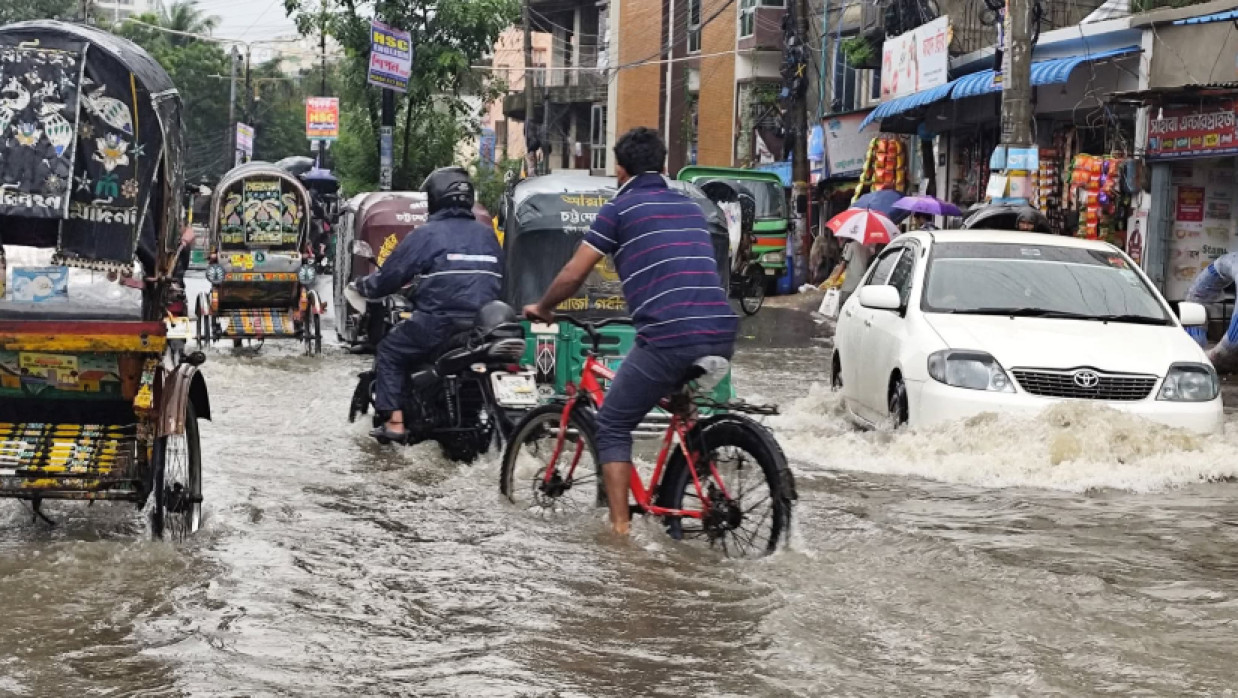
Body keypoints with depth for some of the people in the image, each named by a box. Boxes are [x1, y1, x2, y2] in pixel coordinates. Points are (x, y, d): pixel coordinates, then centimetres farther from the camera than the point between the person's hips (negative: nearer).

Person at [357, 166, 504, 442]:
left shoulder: (426, 234, -1)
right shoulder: (487, 234, 16)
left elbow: (391, 275, 2)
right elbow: (500, 279, 20)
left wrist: (365, 286, 21)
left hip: (439, 323, -5)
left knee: (389, 352, 13)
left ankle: (395, 422, 2)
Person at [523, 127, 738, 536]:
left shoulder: (621, 208, 6)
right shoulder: (690, 207, 24)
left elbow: (573, 275, 7)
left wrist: (542, 308, 26)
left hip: (667, 337, -6)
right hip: (721, 333, 6)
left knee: (613, 427, 9)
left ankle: (619, 526, 1)